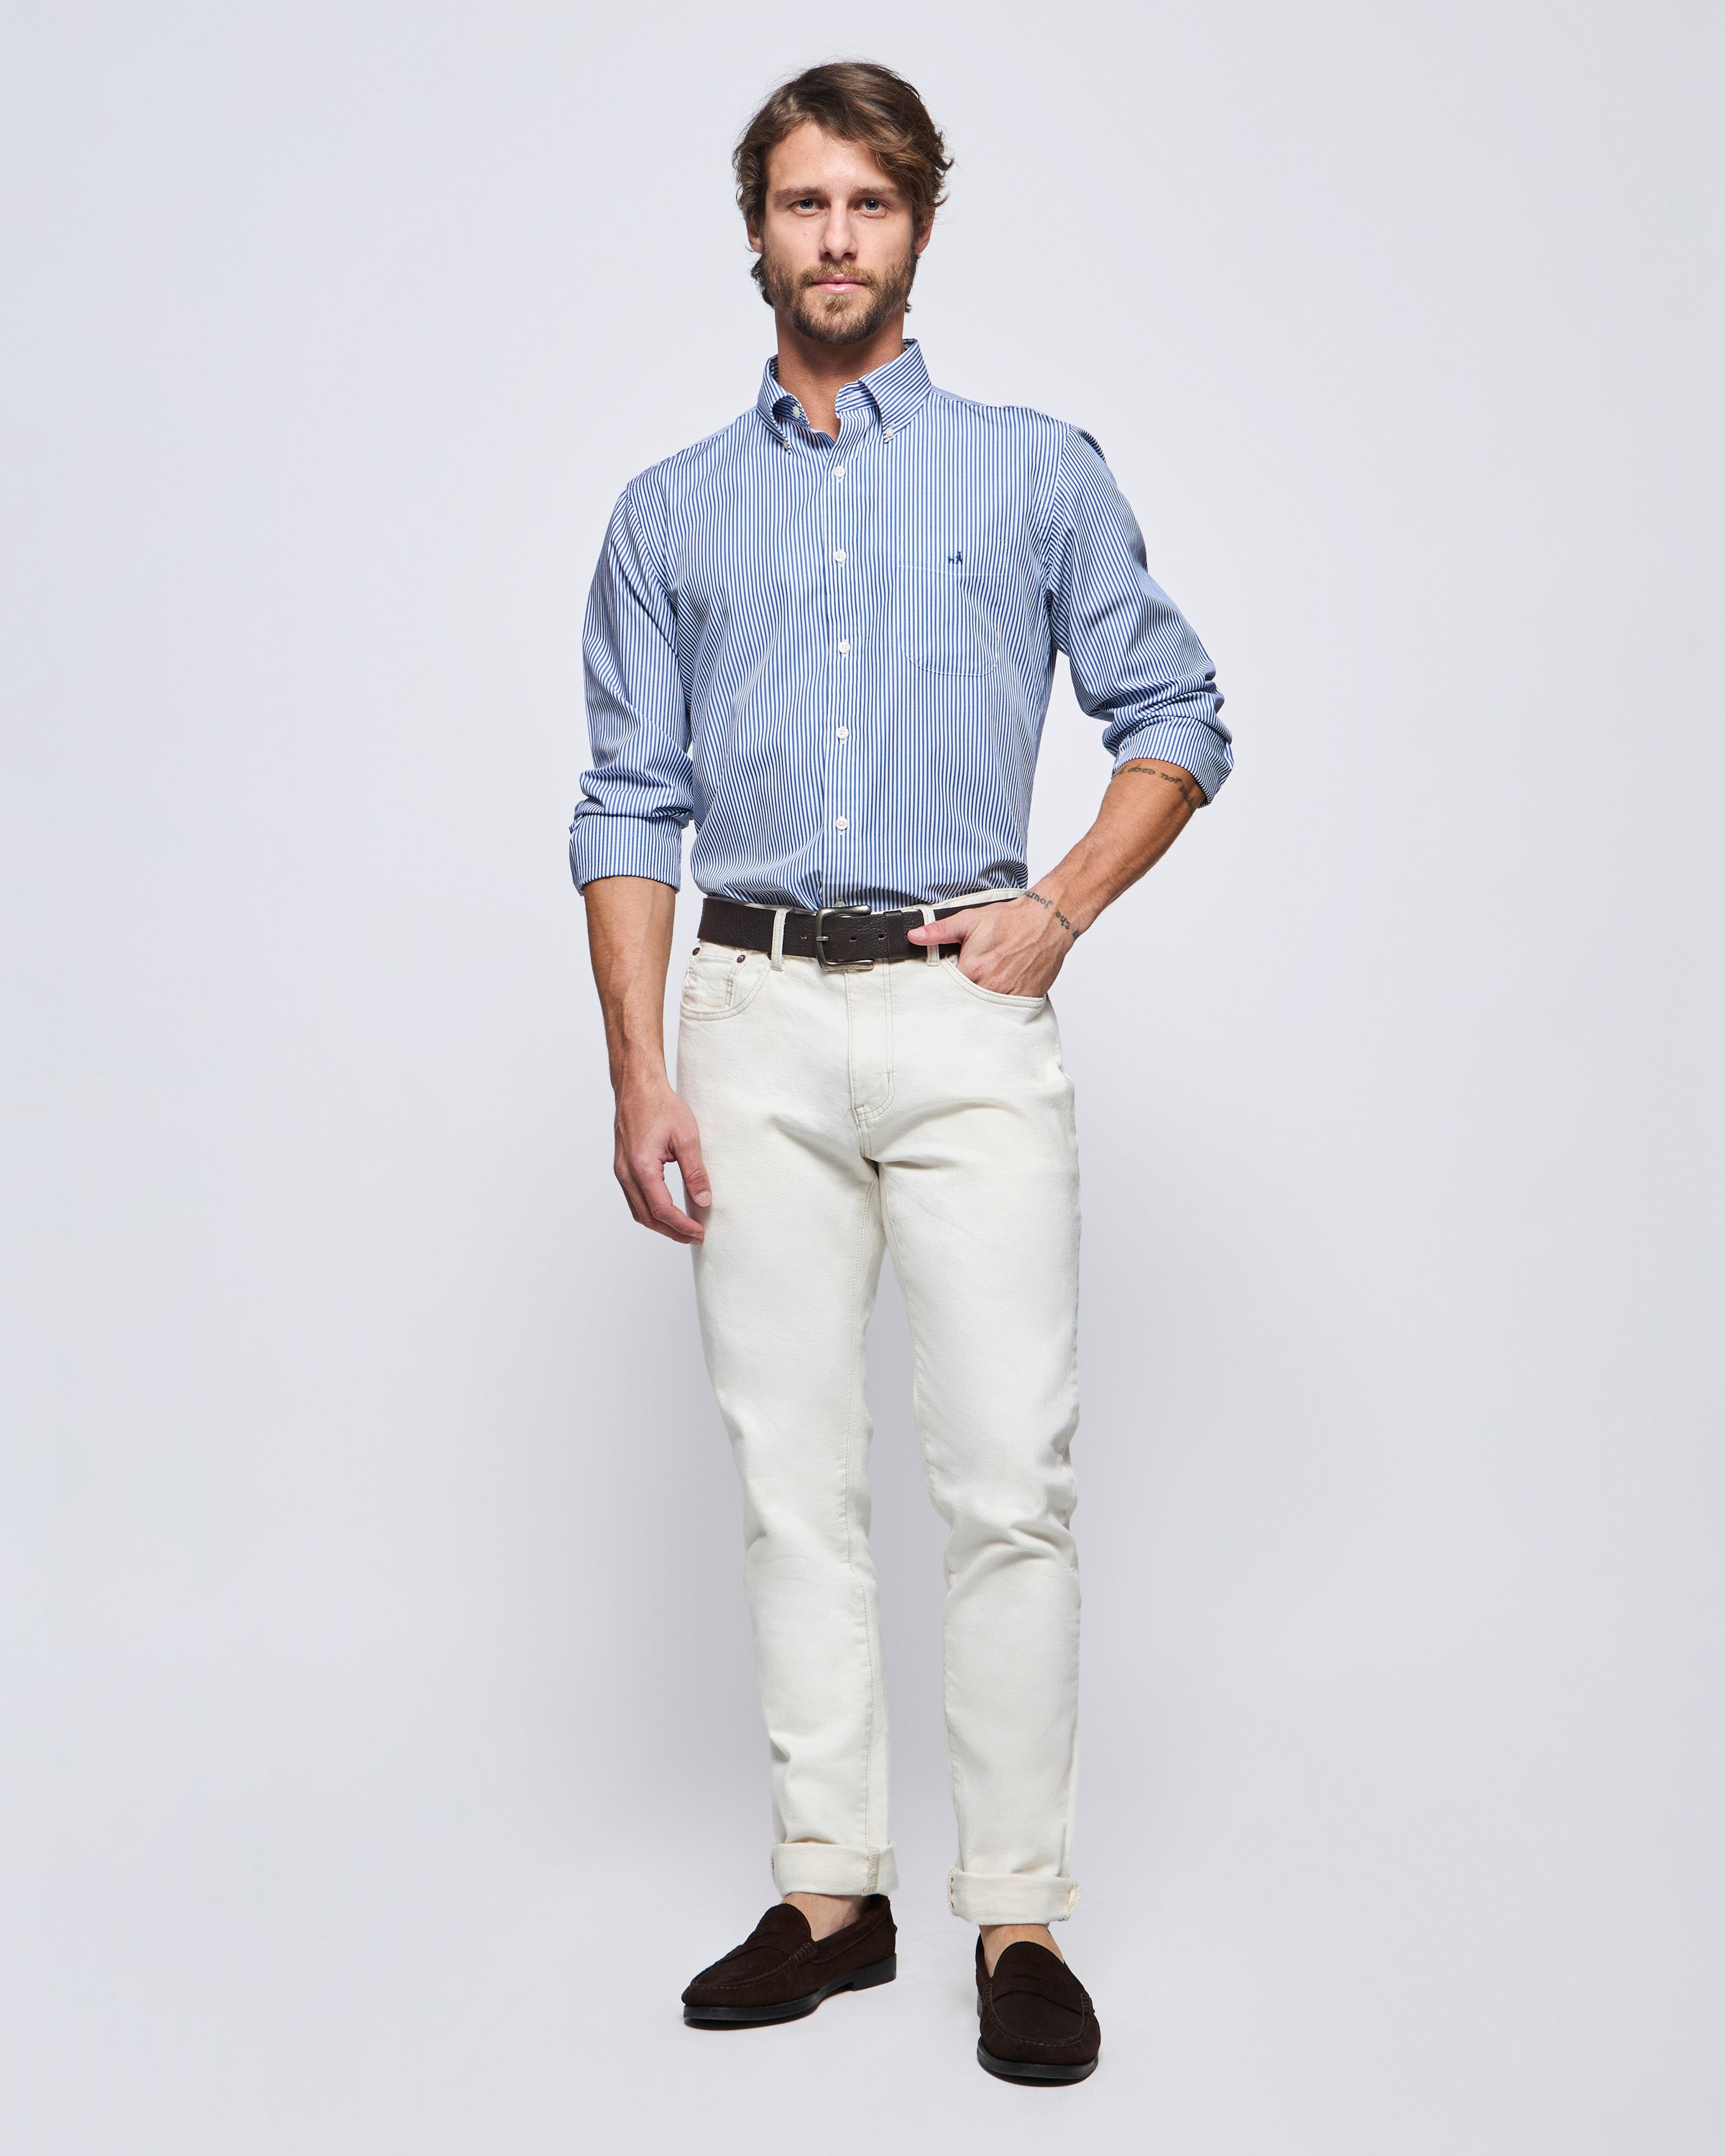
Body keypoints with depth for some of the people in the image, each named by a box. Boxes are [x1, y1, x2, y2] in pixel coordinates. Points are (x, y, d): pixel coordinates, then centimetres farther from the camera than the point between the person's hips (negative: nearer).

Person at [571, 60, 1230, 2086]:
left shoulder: (1036, 472, 9)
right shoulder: (671, 512, 13)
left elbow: (1175, 715, 11)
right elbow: (631, 809, 9)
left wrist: (1063, 907, -4)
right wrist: (640, 1074, 0)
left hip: (969, 1020, -2)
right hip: (758, 1025, 2)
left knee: (1009, 1478, -6)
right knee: (794, 1477, 5)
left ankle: (1019, 1916, 5)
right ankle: (829, 1892, 16)